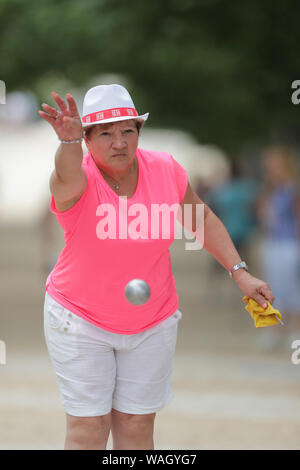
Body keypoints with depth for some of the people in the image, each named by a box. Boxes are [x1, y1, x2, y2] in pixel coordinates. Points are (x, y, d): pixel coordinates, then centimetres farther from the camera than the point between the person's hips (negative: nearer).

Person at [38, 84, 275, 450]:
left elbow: (203, 220, 7)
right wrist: (69, 140, -70)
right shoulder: (78, 178, -21)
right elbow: (68, 177, -48)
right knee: (88, 427, -2)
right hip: (80, 322, -3)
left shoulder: (166, 170, -10)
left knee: (138, 426, 9)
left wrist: (239, 273, -1)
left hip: (153, 323, 3)